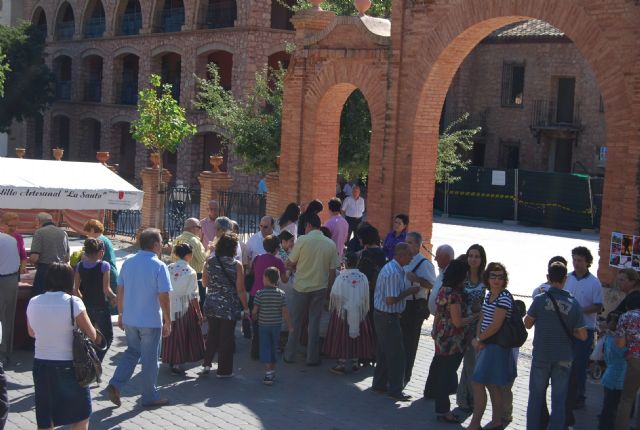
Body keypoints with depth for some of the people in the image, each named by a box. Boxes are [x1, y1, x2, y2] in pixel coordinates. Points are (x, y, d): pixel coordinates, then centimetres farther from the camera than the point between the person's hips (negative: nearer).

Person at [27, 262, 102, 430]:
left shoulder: (33, 303, -2)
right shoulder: (73, 302, -15)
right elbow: (92, 335, -10)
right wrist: (98, 339, 10)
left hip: (41, 364, 4)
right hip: (68, 366, -4)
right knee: (80, 416, 13)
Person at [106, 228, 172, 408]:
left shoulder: (128, 263, 2)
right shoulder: (159, 266, -14)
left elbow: (120, 291, 8)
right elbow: (164, 297, -15)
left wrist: (121, 314, 18)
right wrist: (168, 322, -6)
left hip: (129, 319, 5)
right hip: (151, 321, -5)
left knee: (132, 352, 22)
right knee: (149, 358, 7)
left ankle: (115, 385, 8)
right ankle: (150, 397, 17)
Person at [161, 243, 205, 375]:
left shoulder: (169, 268, -1)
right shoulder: (191, 272, -14)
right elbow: (193, 295, -14)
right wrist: (199, 312, -7)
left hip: (169, 307, 5)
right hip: (184, 308, -5)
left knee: (172, 334, 17)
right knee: (182, 335, 6)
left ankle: (170, 361, 28)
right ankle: (177, 365, 10)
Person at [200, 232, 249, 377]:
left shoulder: (210, 262, -3)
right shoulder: (236, 265, -14)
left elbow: (205, 283, 7)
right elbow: (240, 290, -12)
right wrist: (246, 308, -3)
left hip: (211, 306, 4)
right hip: (229, 308, -3)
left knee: (212, 334, 20)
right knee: (226, 338, 7)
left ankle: (207, 364, 21)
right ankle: (223, 370, 15)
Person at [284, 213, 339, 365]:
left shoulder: (302, 240, -11)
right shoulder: (331, 244, -1)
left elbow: (290, 264, -6)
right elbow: (332, 270, 1)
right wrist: (329, 288, 13)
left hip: (301, 287, -2)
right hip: (320, 288, 2)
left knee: (295, 322, 11)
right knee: (314, 323, 10)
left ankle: (289, 355, 19)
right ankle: (312, 358, 14)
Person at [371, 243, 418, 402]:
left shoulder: (390, 267, 10)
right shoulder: (394, 273, -23)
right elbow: (390, 300, -26)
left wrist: (407, 289, 11)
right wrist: (408, 291, -17)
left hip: (381, 315, 10)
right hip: (388, 317, -10)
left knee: (383, 352, 18)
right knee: (396, 354, -2)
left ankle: (379, 384, 26)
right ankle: (395, 390, 5)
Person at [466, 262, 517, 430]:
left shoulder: (504, 297, -16)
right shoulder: (489, 295, 11)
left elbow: (495, 325, -20)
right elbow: (482, 319, 11)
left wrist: (478, 339, -10)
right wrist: (478, 338, -5)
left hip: (496, 345, -9)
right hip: (487, 345, 9)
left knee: (478, 383, -7)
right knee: (492, 385, 15)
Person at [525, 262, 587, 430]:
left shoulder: (540, 300, -11)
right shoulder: (574, 304, -7)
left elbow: (527, 324, 1)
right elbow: (583, 335, -3)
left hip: (541, 356, -1)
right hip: (564, 358, 1)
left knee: (536, 396, 12)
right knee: (559, 399, 9)